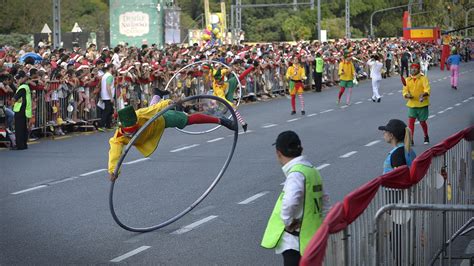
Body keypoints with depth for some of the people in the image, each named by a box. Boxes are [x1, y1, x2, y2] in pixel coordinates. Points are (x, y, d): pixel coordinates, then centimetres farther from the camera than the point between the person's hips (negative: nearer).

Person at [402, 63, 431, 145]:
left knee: (422, 122, 9)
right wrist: (407, 95, -21)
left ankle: (426, 137, 34)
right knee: (411, 121, -10)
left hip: (422, 104, -2)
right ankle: (410, 140, -6)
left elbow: (427, 89, -17)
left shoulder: (423, 78, -7)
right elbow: (404, 91, 1)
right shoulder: (407, 80, 4)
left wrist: (423, 94, -37)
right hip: (412, 104, 2)